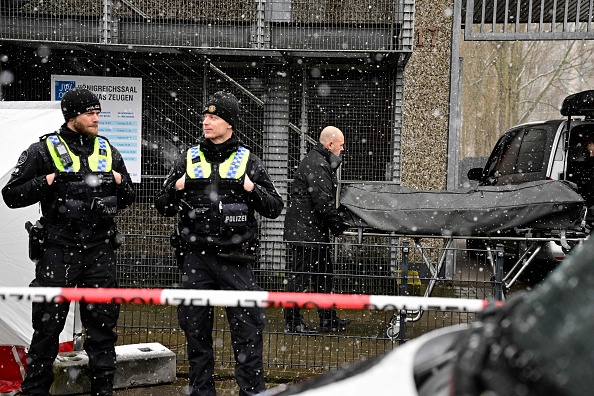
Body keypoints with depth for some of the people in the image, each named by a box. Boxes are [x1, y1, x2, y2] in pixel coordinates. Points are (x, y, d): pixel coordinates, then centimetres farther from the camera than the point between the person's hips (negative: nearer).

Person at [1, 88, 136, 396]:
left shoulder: (108, 151, 12)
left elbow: (128, 197, 19)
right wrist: (49, 181, -15)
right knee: (48, 324, 1)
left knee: (103, 321, 7)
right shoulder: (44, 150, 0)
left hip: (100, 249, 4)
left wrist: (118, 182, -3)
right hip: (59, 250, -3)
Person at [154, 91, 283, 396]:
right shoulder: (188, 160, 10)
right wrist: (176, 189, -6)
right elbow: (163, 207, 14)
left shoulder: (248, 162, 6)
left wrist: (252, 190, -11)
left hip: (235, 258, -2)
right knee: (195, 327, 7)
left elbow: (275, 208, 6)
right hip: (195, 257, 2)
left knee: (246, 328, -2)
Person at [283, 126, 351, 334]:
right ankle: (292, 322, 3)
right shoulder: (317, 164, -18)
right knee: (299, 275, -4)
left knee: (324, 273, 16)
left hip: (315, 230, 12)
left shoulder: (321, 162, 18)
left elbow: (327, 198, 22)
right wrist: (338, 225, -14)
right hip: (304, 231, -11)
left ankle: (328, 319, 24)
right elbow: (323, 201, -23)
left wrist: (337, 221, 13)